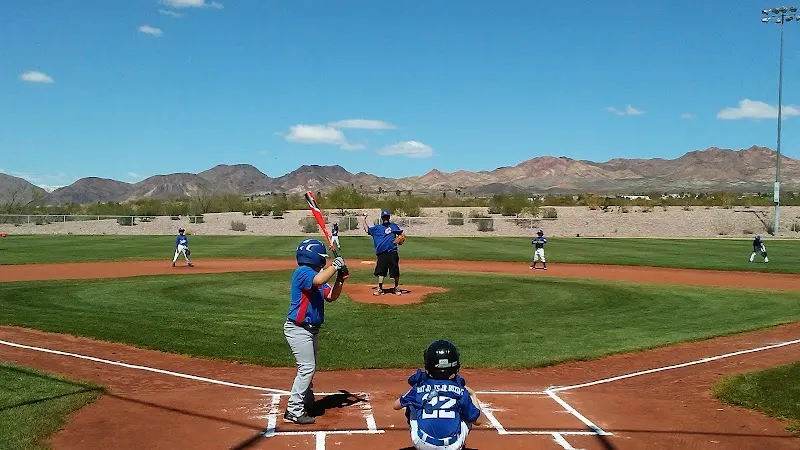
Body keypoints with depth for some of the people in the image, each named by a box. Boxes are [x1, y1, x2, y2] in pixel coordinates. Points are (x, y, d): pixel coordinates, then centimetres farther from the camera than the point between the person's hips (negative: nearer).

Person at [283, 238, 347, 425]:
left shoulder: (315, 274, 11)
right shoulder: (302, 272, -17)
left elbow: (331, 296, 10)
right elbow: (318, 280, -39)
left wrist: (340, 278, -4)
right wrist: (335, 265, -25)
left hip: (311, 329, 10)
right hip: (298, 329, -10)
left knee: (309, 368, 20)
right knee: (307, 368, -12)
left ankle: (307, 402, 35)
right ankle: (293, 411, -8)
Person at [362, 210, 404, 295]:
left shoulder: (393, 226, 13)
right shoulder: (377, 228, 14)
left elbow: (401, 233, 17)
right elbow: (367, 229, 12)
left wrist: (400, 237, -4)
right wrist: (364, 219, 11)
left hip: (392, 253, -1)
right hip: (381, 254, 1)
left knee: (395, 272, 3)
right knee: (380, 272, 1)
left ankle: (397, 288, 19)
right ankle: (380, 289, 10)